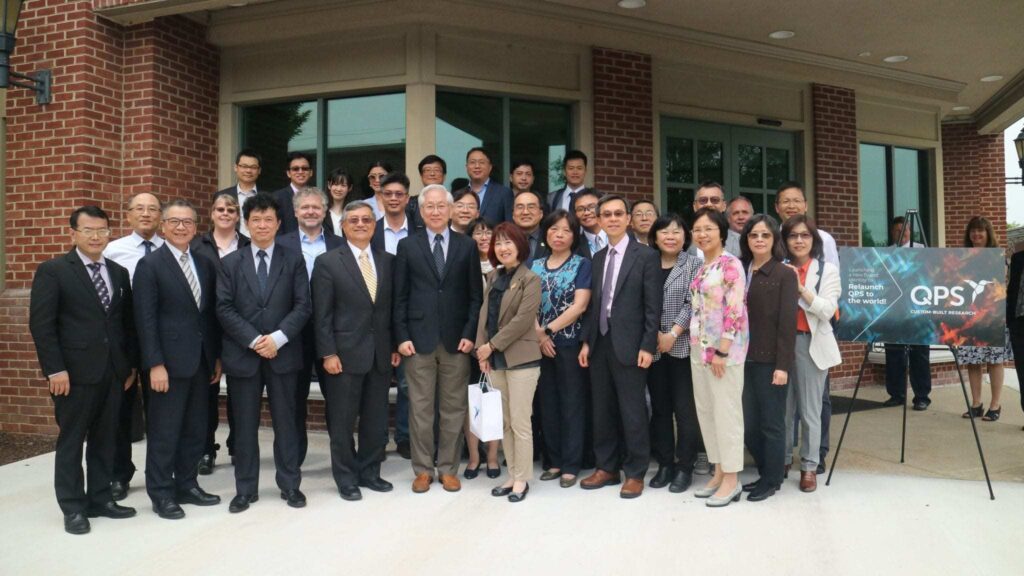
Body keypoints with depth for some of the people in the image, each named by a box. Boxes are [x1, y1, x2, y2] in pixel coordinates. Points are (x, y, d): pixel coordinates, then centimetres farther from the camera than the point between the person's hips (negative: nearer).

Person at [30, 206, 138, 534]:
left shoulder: (119, 272, 12)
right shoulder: (52, 271, -4)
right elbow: (40, 324, -9)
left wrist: (131, 364, 10)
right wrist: (55, 369, -14)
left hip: (113, 372, 5)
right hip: (75, 372, -5)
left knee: (105, 439, 12)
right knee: (71, 441, 5)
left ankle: (100, 499, 23)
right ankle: (73, 508, 15)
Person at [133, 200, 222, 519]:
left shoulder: (205, 264, 11)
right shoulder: (150, 265, -6)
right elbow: (146, 319, -11)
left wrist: (217, 356, 11)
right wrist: (155, 365, -16)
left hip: (201, 361, 6)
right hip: (170, 362, -6)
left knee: (195, 430, 13)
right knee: (164, 433, 3)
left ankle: (186, 485, 26)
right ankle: (161, 494, 16)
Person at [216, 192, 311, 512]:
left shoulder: (293, 261, 6)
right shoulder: (230, 262, 7)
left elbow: (303, 306, -2)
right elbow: (224, 308, -2)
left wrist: (278, 337, -14)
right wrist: (254, 340, -13)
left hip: (283, 353, 0)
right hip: (242, 354, 1)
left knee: (285, 421, 7)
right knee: (245, 425, 7)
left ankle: (290, 485, 18)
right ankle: (245, 489, 19)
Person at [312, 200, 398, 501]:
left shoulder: (388, 261, 8)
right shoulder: (327, 262, -3)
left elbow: (393, 307, 11)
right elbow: (322, 314, -6)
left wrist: (395, 345, 6)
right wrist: (328, 353, -12)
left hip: (381, 354, 4)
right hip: (345, 354, -3)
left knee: (376, 420, 12)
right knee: (342, 422, 7)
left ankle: (369, 472, 27)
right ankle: (346, 478, 21)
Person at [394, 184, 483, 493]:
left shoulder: (467, 246, 6)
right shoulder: (407, 245, 5)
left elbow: (475, 295, 5)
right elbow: (400, 296, 4)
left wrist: (470, 334, -4)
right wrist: (402, 336, -4)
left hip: (456, 339, 1)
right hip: (419, 339, 0)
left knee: (453, 408, 7)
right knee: (420, 409, 6)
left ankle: (448, 469, 19)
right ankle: (423, 469, 18)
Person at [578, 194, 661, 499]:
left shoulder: (646, 255, -4)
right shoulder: (597, 257, 14)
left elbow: (653, 305, -8)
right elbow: (593, 303, 14)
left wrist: (648, 346, -14)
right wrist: (586, 341, 8)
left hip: (628, 344, -6)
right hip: (599, 343, 6)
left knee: (632, 411, 2)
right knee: (602, 409, 12)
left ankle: (635, 473, 15)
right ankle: (607, 467, 25)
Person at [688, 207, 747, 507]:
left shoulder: (731, 264, -10)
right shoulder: (702, 268, 14)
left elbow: (735, 310, -16)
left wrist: (722, 351, -19)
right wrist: (698, 346, 12)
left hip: (723, 348, -8)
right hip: (699, 348, 9)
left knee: (726, 413, -2)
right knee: (706, 411, 12)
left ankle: (731, 480, 9)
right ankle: (719, 473, 23)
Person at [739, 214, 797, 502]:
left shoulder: (785, 274, -4)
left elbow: (788, 322, -9)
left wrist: (782, 365, -14)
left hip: (770, 360, -4)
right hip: (744, 359, 5)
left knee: (771, 423, 5)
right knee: (747, 424, 9)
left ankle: (772, 480, 21)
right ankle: (766, 473, 28)